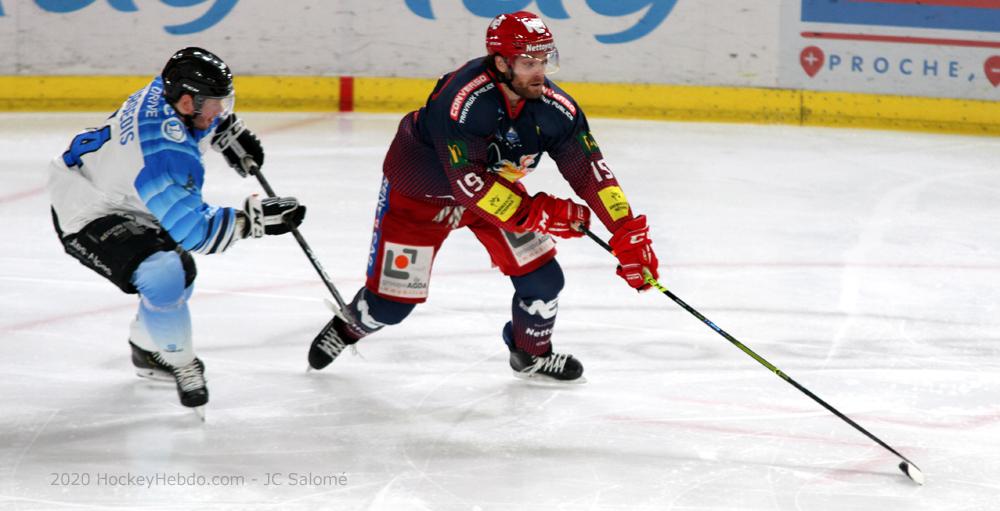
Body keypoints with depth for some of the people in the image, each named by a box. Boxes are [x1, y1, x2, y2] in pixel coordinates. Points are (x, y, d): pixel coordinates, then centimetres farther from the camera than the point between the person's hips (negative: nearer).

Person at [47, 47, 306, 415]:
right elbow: (192, 229, -35)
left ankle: (147, 348, 44)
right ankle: (180, 365, -4)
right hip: (87, 215, -10)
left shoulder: (171, 88, -12)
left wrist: (230, 132, 11)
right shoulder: (168, 155, -38)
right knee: (167, 274, -27)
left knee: (177, 260, 26)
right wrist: (253, 218, -35)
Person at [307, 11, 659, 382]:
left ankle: (532, 354, 26)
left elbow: (590, 171, -16)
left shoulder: (554, 107, -21)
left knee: (542, 278, -4)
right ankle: (346, 327, 34)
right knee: (391, 302, -1)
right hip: (421, 191, -5)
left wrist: (628, 233, -24)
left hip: (496, 186, 5)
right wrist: (536, 214, -38)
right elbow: (470, 183, -39)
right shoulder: (461, 101, -39)